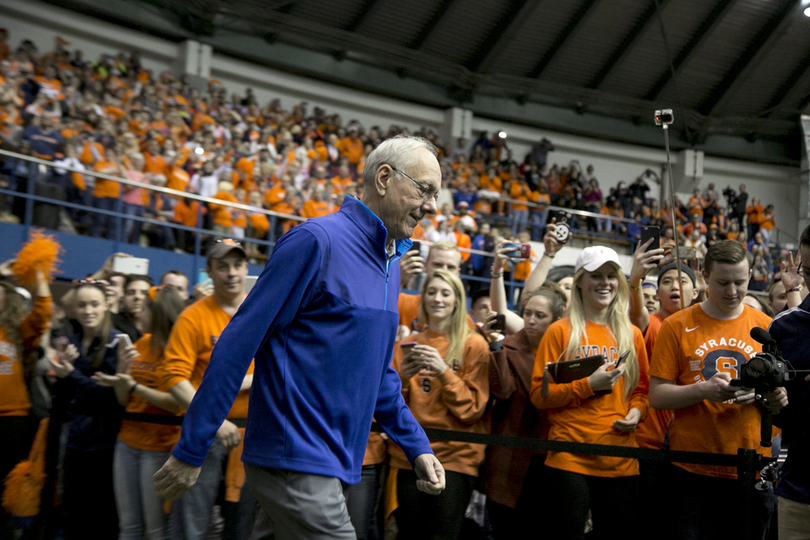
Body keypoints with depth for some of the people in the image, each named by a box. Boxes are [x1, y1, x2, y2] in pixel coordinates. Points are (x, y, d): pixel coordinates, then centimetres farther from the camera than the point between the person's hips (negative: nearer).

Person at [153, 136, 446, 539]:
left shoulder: (390, 263, 14)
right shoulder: (317, 240, -14)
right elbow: (239, 341, -15)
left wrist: (417, 446, 15)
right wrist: (191, 450, -15)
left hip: (327, 465, 9)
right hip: (294, 460, -9)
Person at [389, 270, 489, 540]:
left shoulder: (473, 345, 0)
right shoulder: (407, 345, 12)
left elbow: (472, 409, -4)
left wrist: (444, 372, -17)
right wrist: (402, 378, -10)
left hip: (456, 457, -3)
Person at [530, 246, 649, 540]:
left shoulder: (632, 334, 12)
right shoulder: (560, 332, 0)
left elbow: (642, 388, 21)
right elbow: (539, 394, -4)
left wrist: (637, 411, -1)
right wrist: (589, 385, -14)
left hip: (621, 462, 4)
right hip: (569, 459, -4)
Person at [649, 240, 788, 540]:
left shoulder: (765, 326, 7)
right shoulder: (677, 326, -1)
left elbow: (781, 402, 9)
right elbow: (657, 396, -4)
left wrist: (764, 391, -13)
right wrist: (703, 390, -20)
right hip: (692, 470, -2)